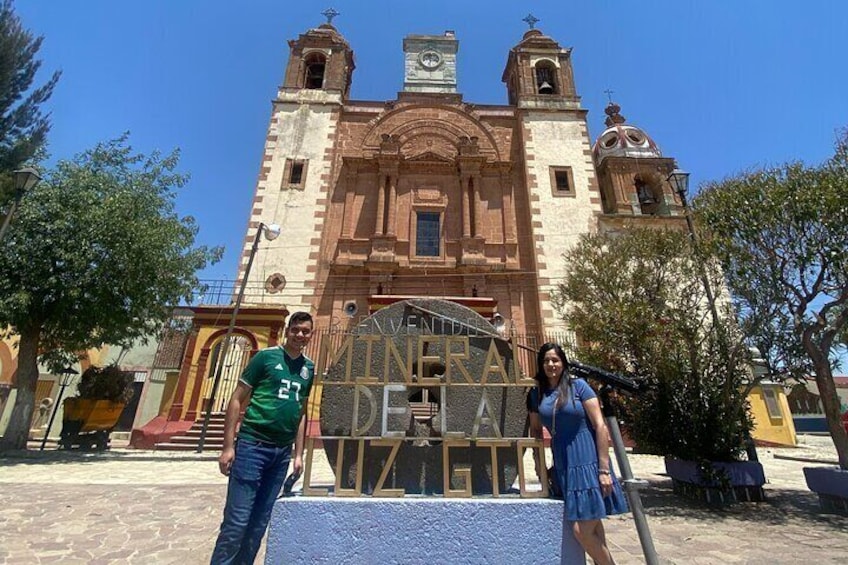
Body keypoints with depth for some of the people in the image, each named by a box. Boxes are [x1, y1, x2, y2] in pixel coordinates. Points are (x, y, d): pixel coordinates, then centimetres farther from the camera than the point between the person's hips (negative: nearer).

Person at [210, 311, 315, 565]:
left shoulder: (309, 368, 8)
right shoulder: (265, 357, -6)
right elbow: (237, 400, -5)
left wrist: (298, 454, 11)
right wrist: (228, 446, -9)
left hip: (282, 452, 5)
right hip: (252, 445, -5)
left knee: (259, 522, 14)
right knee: (236, 521, 0)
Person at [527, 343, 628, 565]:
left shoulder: (578, 386, -8)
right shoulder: (536, 394, 3)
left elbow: (600, 426, -10)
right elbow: (536, 430, 13)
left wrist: (604, 469, -13)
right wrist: (539, 461, 9)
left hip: (587, 461, -4)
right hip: (562, 465, 4)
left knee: (582, 530, -5)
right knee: (592, 527, 16)